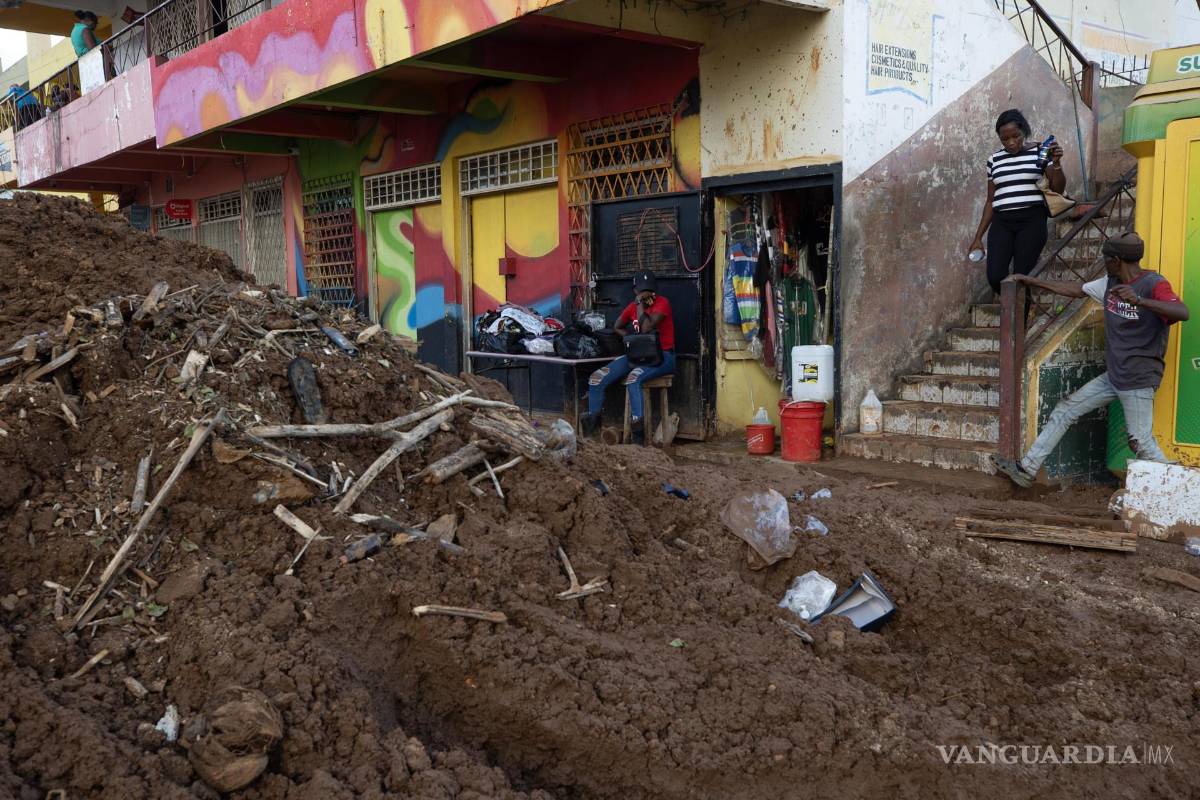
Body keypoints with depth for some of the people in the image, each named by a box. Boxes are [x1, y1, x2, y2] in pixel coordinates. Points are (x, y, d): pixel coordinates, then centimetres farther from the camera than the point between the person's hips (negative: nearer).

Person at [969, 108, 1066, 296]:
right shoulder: (994, 160, 13)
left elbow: (1058, 189, 2)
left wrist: (1056, 163, -16)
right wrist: (978, 237, 14)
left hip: (1032, 220, -3)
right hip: (1001, 222, 3)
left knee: (1021, 277, -14)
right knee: (995, 277, -12)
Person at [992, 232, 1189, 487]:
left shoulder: (1154, 285, -16)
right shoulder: (1110, 283, 7)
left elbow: (1183, 313, -33)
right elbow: (1076, 289, 21)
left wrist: (1139, 301, -47)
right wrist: (1033, 282, 23)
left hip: (1139, 379, -8)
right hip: (1113, 376, 8)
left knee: (1141, 442, -9)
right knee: (1065, 411, 9)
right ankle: (1027, 469, 13)